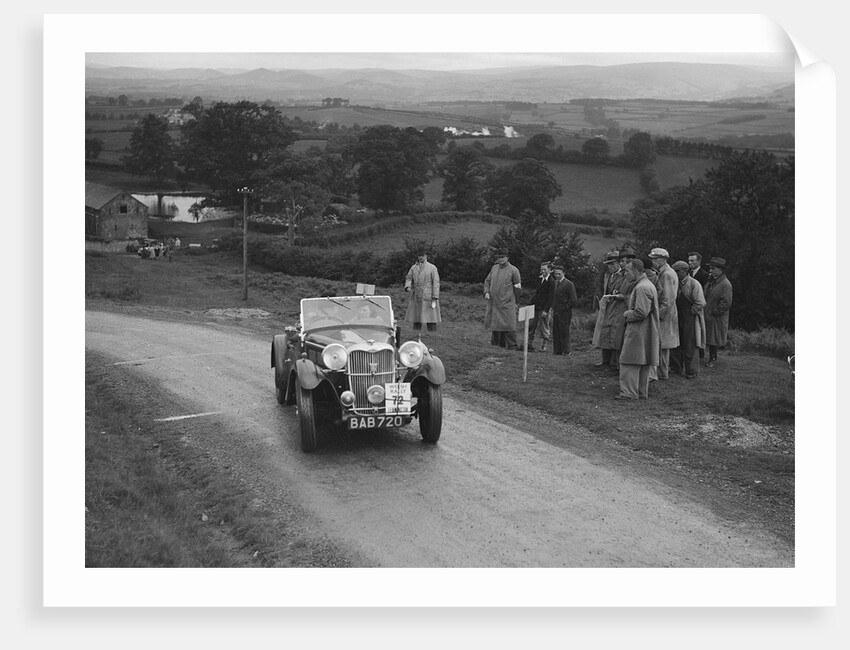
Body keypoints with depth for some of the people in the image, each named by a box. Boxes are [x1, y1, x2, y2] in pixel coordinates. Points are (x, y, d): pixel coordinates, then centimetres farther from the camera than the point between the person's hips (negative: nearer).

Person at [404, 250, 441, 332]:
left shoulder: (432, 268, 1)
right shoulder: (413, 268, 13)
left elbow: (436, 283, -4)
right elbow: (408, 278, 11)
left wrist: (435, 298, -11)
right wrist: (408, 287, -13)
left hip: (428, 297, -4)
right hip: (416, 298, 4)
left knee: (431, 320, -7)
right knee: (416, 320, 4)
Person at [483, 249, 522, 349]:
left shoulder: (513, 270, -3)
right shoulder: (494, 268, 11)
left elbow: (517, 287, 2)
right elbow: (487, 281, 20)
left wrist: (514, 300, 4)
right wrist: (486, 292, 4)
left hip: (507, 303, -5)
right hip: (493, 301, 5)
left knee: (508, 324, -8)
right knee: (494, 322, 9)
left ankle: (512, 345, -5)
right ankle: (495, 342, 20)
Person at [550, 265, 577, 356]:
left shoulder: (569, 284, -7)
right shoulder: (554, 283, 14)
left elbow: (573, 300, -10)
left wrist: (564, 309, -11)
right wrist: (553, 309, 10)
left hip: (564, 313, -7)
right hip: (555, 313, 7)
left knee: (564, 332, -4)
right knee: (555, 332, 7)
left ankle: (566, 351, 2)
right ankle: (557, 350, 13)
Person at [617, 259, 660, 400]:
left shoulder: (642, 288, -20)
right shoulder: (648, 285, 14)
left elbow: (641, 313, -26)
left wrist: (627, 314, -9)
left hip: (638, 332, -10)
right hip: (647, 332, 10)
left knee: (630, 362, -5)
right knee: (644, 363, 14)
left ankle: (629, 392, -4)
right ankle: (642, 392, 20)